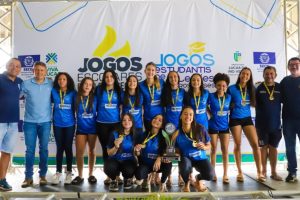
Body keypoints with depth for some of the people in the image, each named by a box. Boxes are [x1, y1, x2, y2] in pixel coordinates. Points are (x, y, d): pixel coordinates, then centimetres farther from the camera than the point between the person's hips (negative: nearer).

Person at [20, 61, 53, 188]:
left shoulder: (51, 84, 1)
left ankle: (42, 175, 18)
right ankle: (28, 177, 13)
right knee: (30, 150, 3)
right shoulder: (26, 84, -1)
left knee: (43, 149, 7)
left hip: (45, 122, 1)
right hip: (30, 122, -1)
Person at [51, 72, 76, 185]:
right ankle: (58, 173, 16)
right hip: (57, 124, 1)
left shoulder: (73, 93, -1)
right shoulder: (53, 91, 2)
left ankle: (69, 172, 15)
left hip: (69, 124, -1)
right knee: (59, 148, 8)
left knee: (68, 148, 6)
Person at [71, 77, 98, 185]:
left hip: (92, 128, 0)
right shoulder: (76, 97, 0)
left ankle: (91, 175, 20)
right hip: (80, 128, 0)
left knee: (91, 151, 9)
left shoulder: (94, 98, 0)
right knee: (79, 152, -3)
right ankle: (80, 176, 11)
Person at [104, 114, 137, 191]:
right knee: (109, 167, -35)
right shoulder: (115, 134, -5)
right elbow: (109, 153, -2)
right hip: (115, 160, 0)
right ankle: (113, 181, 3)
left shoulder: (135, 135, 0)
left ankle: (127, 179, 7)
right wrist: (116, 147, -22)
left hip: (129, 161, 1)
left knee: (129, 170, -35)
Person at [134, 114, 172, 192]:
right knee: (139, 175, -31)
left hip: (158, 163, 0)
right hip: (145, 163, 0)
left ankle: (162, 184, -1)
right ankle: (147, 178, 11)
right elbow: (139, 154, 0)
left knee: (168, 164, -32)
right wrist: (137, 150, -23)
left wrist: (159, 158, -31)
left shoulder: (163, 136, -2)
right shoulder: (145, 134, -1)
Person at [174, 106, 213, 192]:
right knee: (185, 167, -37)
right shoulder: (177, 133, -13)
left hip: (200, 158, 1)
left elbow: (209, 145, 1)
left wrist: (204, 147, -20)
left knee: (209, 175, -26)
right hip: (186, 158, -1)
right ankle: (186, 184, 3)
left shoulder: (200, 129, -11)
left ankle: (198, 179, 17)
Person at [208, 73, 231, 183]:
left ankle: (225, 175, 7)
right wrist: (210, 114, -5)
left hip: (224, 126, 2)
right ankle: (213, 173, 18)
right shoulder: (211, 96, -10)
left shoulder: (229, 97, -2)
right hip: (213, 126, -2)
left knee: (225, 150, 1)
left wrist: (227, 114, -1)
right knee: (214, 149, 7)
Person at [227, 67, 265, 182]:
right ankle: (240, 172, 12)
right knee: (238, 145, 2)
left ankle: (259, 173, 1)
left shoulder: (251, 89, 6)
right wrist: (232, 106, -14)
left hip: (247, 118, 3)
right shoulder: (232, 89, -4)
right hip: (235, 119, -3)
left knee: (255, 144, -6)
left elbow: (254, 104, 12)